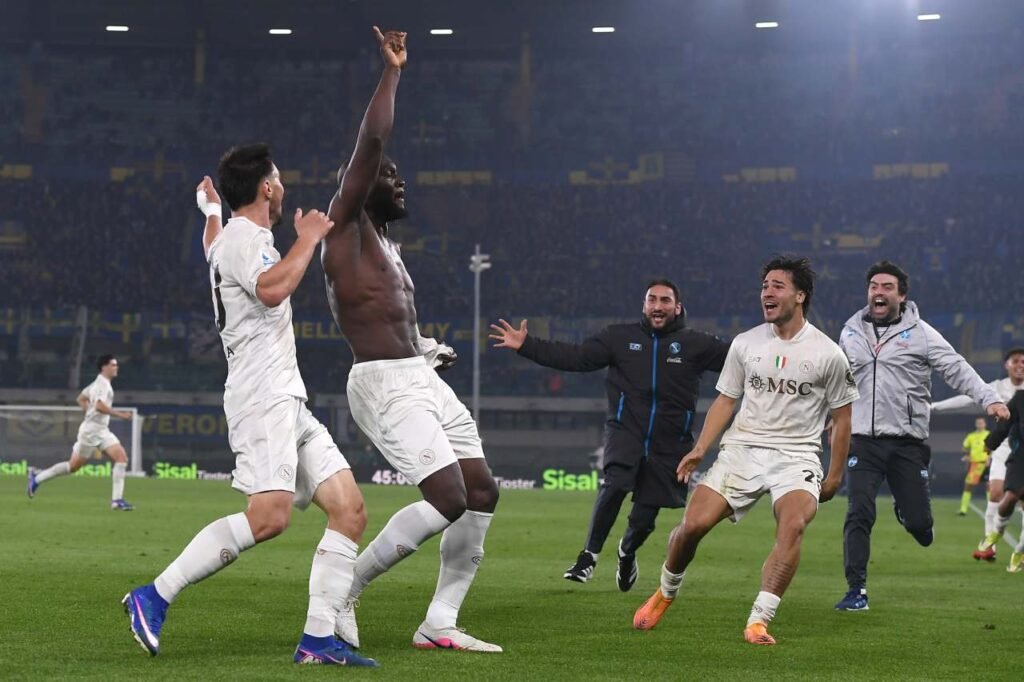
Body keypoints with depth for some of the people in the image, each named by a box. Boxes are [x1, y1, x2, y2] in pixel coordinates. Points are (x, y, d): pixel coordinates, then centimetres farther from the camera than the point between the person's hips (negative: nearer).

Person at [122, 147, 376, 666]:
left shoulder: (229, 235, 24)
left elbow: (213, 250, 51)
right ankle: (153, 599, -17)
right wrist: (308, 238, -14)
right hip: (262, 396, -11)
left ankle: (318, 639, -5)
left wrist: (211, 209, 68)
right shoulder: (243, 236, -7)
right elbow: (272, 289, -28)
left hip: (288, 403, 11)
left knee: (350, 510, -1)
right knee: (270, 515, -25)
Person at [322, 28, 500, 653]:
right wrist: (393, 72, -8)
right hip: (385, 383, -10)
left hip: (424, 379, 10)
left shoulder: (390, 249, 22)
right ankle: (342, 591, -7)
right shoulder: (345, 227, -4)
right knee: (449, 499, -19)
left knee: (483, 494, 3)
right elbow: (372, 141, -14)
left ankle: (439, 623, 7)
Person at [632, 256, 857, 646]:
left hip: (797, 455, -2)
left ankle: (758, 621, -28)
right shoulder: (745, 344, 6)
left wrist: (835, 475, 5)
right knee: (694, 524, -11)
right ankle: (666, 592, 18)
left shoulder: (828, 354, -2)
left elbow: (841, 417, 6)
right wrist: (700, 449, 3)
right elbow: (726, 400, 14)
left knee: (793, 525, -31)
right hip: (742, 448, 2)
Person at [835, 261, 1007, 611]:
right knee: (859, 514, -11)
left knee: (918, 523, -2)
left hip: (908, 441, -1)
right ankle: (856, 590, -3)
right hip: (863, 440, 1)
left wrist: (989, 398, -22)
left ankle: (906, 509, 36)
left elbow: (956, 368, -9)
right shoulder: (851, 332, 9)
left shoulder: (919, 332, -1)